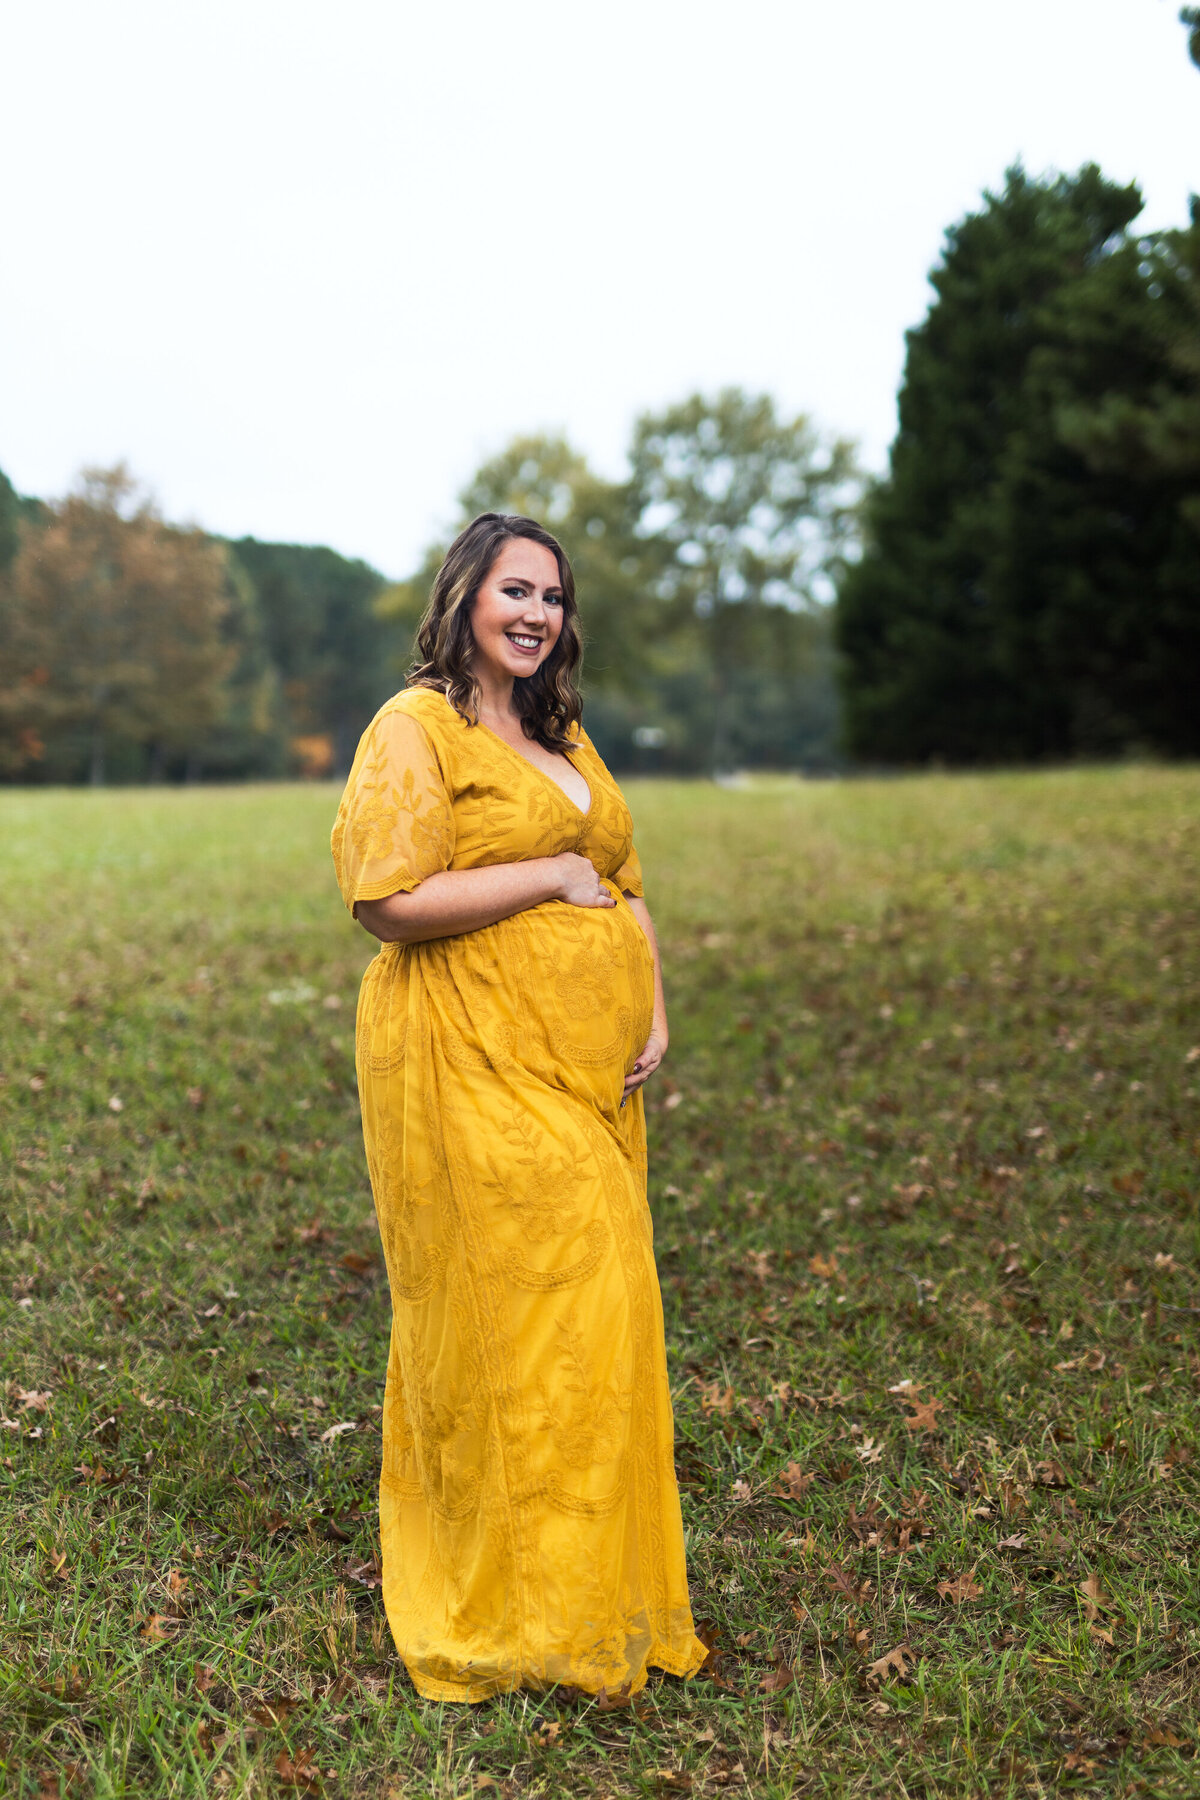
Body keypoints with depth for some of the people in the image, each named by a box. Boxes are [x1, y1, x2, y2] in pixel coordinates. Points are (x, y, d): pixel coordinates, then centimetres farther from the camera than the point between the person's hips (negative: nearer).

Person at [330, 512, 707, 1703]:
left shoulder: (565, 737, 19)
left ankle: (600, 1585, 24)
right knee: (511, 1307, -5)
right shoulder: (415, 729, -6)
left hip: (585, 1071, 8)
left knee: (598, 1309, 10)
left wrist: (653, 1014, 8)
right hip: (473, 1069, -8)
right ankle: (512, 1607, 10)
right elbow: (391, 899, -16)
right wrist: (551, 874, -12)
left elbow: (624, 887, 23)